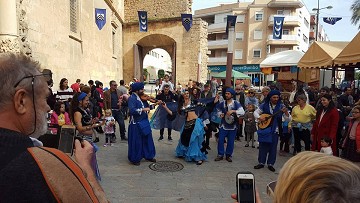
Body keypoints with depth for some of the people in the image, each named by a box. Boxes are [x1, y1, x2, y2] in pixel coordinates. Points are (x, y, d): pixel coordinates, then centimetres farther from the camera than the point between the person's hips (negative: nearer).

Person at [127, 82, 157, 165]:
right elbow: (132, 110, -28)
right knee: (136, 142, 3)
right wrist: (143, 109, -30)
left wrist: (154, 105, -3)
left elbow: (147, 107, 14)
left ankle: (149, 156, 32)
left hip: (145, 122, 8)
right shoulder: (132, 98, -15)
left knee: (148, 139, 16)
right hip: (136, 123, -8)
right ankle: (135, 159, 19)